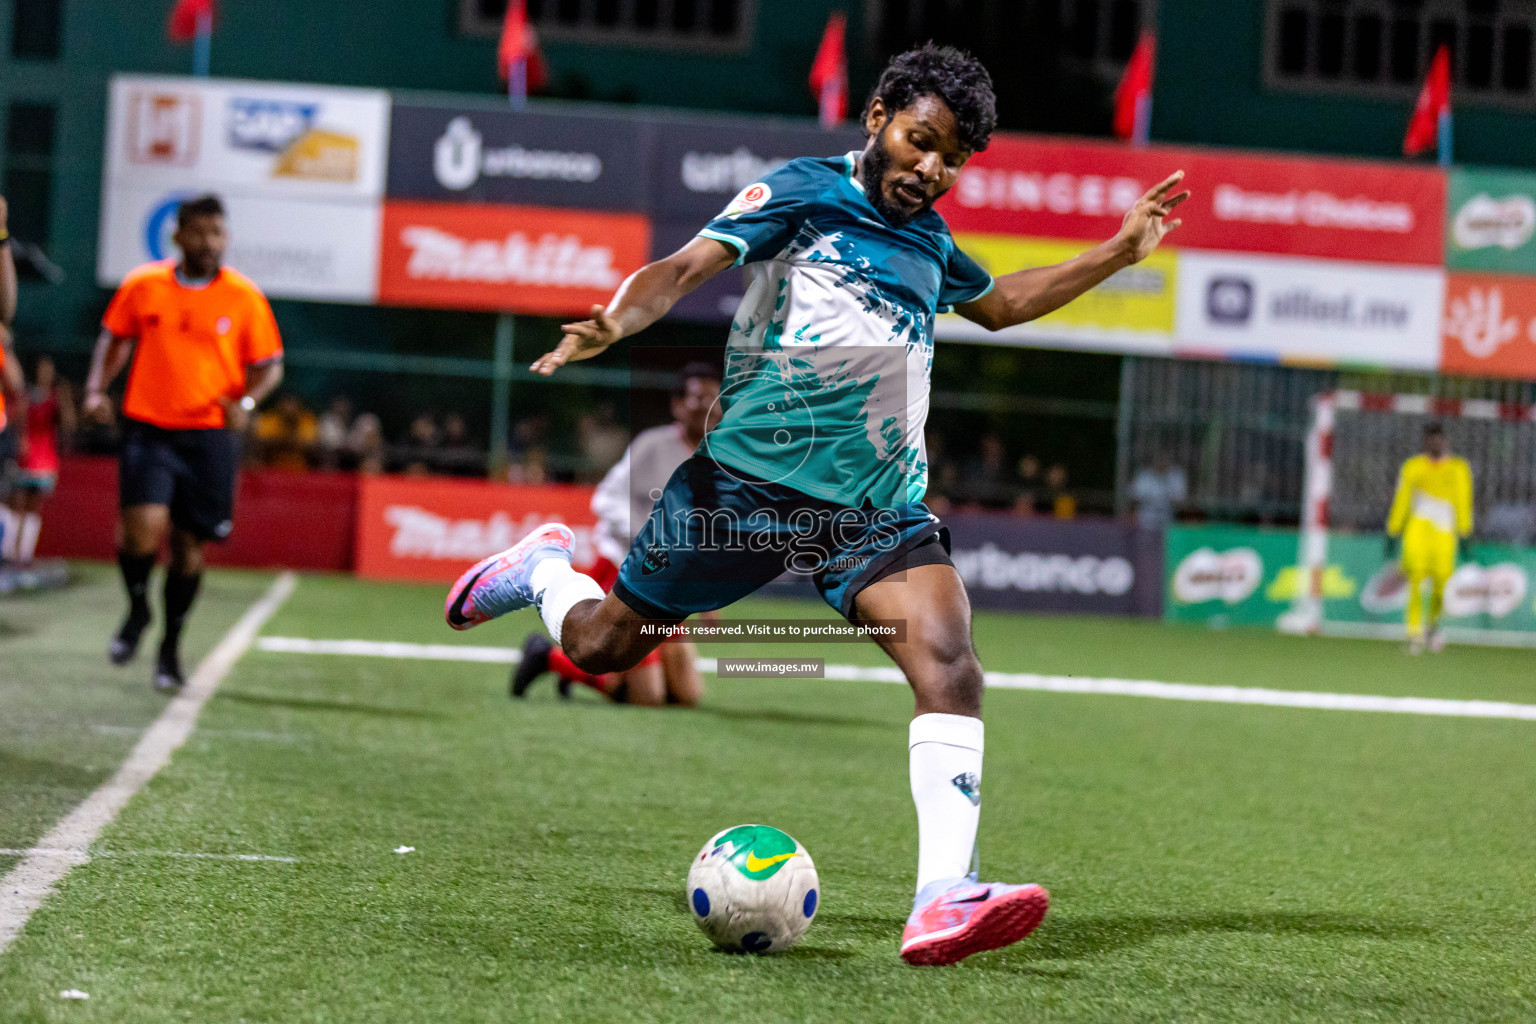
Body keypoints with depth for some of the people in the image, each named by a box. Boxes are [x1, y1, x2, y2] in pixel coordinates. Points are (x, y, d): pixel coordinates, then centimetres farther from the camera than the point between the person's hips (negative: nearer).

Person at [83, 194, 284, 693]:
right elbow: (115, 339, 16)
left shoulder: (245, 297, -1)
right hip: (148, 429, 0)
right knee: (143, 525, -19)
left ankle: (171, 646, 25)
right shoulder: (142, 286, 1)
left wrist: (246, 401, -13)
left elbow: (270, 365, 6)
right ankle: (138, 609, 12)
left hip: (210, 435, 0)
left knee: (190, 543, 4)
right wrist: (97, 389, 0)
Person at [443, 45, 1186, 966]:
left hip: (877, 507, 4)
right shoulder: (802, 190, -1)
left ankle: (942, 899, -29)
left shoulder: (930, 239, 18)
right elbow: (689, 266, -13)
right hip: (748, 475, -4)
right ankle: (544, 568, 44)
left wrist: (1123, 251, 34)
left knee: (949, 662, -21)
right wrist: (614, 323, -32)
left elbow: (1000, 304, 39)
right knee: (602, 646, 8)